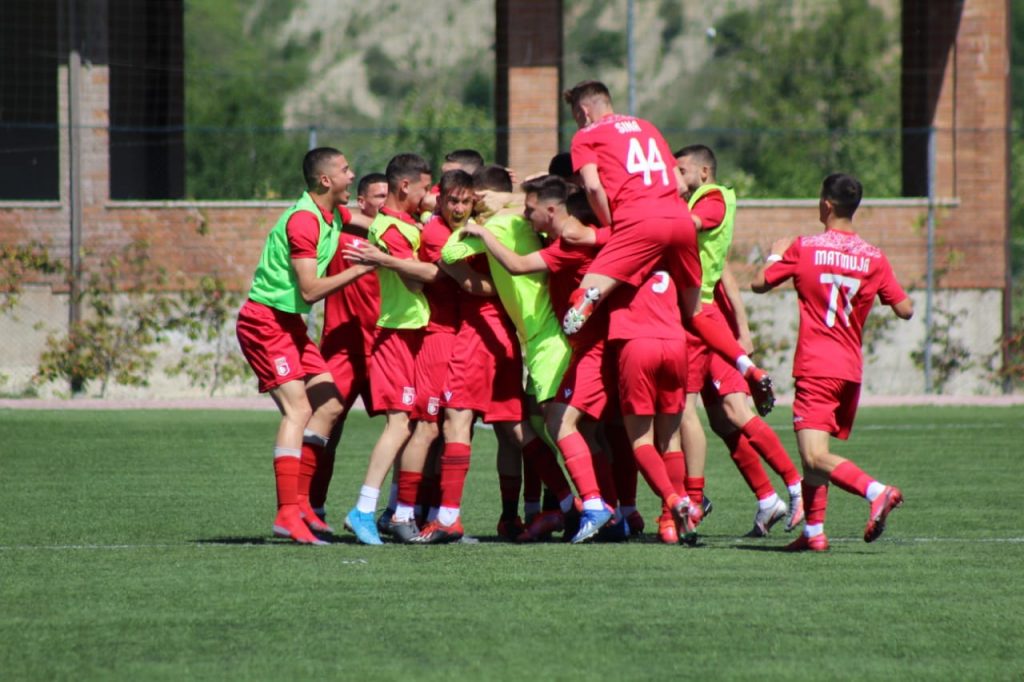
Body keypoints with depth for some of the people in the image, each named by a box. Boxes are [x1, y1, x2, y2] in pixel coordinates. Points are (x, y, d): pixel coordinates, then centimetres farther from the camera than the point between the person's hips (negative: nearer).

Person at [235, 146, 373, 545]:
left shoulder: (334, 214, 9)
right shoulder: (303, 220, -20)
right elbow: (310, 289, -23)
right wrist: (361, 269, -20)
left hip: (290, 324, 10)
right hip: (266, 320, -10)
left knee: (330, 404, 6)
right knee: (298, 408, -18)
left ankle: (299, 501, 8)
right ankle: (287, 515, -23)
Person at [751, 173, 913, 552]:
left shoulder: (803, 249, -5)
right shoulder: (874, 258, 2)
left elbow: (759, 285, 6)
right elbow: (905, 310, 4)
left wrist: (775, 255, 25)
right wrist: (898, 292, 25)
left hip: (816, 367, -5)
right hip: (852, 369, 5)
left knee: (815, 456, -15)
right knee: (814, 454, 17)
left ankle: (876, 491, -34)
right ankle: (813, 530, 14)